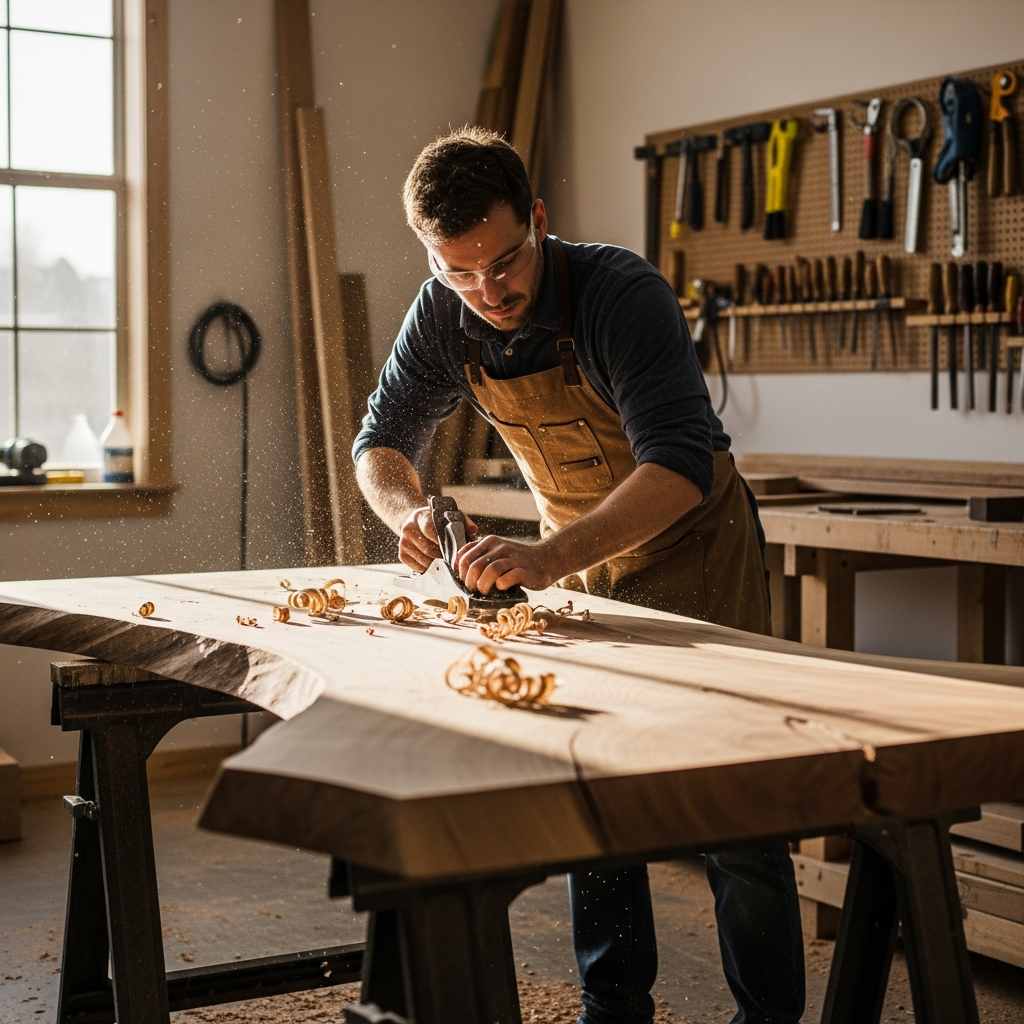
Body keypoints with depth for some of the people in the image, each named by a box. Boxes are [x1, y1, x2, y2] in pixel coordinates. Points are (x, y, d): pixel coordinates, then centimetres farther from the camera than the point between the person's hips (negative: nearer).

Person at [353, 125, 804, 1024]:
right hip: (582, 552, 5)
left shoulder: (623, 293, -29)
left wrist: (551, 556, -49)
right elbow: (381, 442, -1)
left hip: (692, 539, -5)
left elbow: (681, 462, -37)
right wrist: (407, 510, -23)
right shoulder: (443, 316, -12)